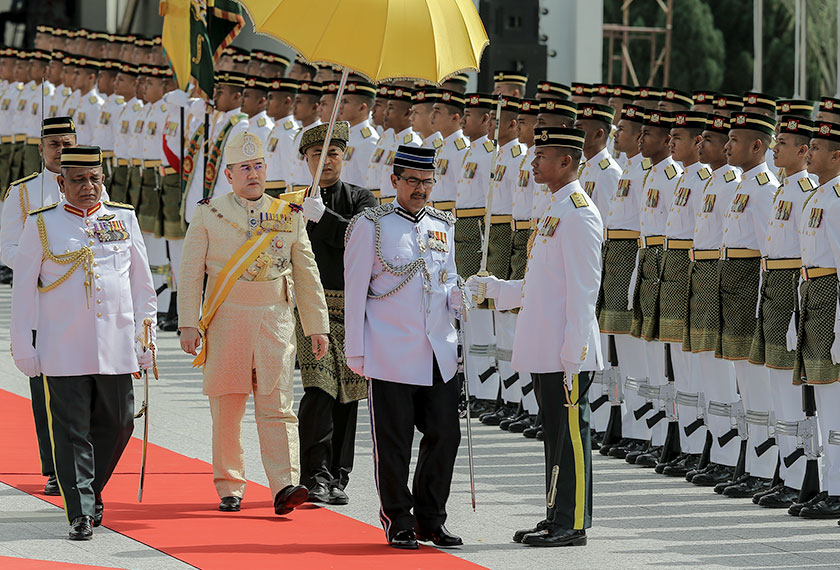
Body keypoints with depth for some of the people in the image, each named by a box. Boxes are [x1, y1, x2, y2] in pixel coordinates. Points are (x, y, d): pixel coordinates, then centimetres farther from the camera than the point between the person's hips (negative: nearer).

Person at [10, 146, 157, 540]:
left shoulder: (123, 219, 8)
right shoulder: (42, 225, 1)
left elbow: (141, 282, 13)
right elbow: (23, 289, 3)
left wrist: (145, 335, 9)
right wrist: (23, 345, -1)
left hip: (115, 347, 3)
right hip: (63, 352, -3)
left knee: (117, 424, 7)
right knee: (72, 433, -4)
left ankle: (91, 491, 29)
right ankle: (81, 513, -2)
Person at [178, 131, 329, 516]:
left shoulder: (288, 215, 9)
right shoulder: (208, 215, 4)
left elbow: (306, 273, 12)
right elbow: (190, 272, 2)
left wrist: (317, 326, 8)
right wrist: (189, 325, -7)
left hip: (275, 320, 1)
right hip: (226, 321, 0)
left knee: (277, 405, -8)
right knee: (227, 409, 3)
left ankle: (284, 488, -16)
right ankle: (229, 489, 13)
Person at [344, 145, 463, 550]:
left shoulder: (442, 225, 14)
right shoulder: (371, 225, -1)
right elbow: (355, 292, -2)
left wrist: (459, 296, -2)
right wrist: (356, 351, -5)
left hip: (439, 353, 5)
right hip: (390, 356, -5)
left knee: (445, 435, 4)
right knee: (393, 442, -1)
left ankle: (430, 519, 17)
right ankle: (398, 523, 10)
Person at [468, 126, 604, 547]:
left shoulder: (579, 214, -13)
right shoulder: (555, 211, 17)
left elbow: (583, 290, -17)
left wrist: (573, 354, -19)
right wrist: (493, 289, 17)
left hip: (567, 353, -10)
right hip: (544, 352, 10)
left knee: (569, 433, -4)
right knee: (555, 433, 13)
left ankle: (573, 525, 0)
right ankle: (556, 519, 19)